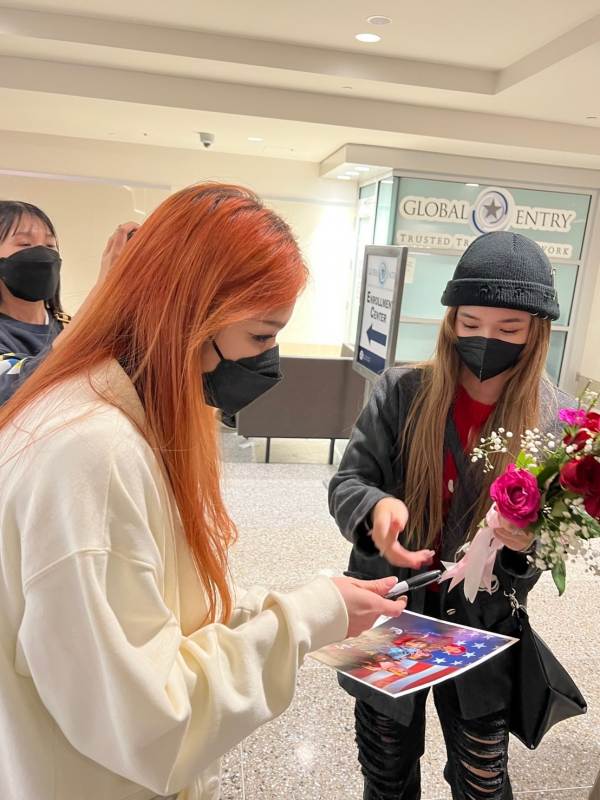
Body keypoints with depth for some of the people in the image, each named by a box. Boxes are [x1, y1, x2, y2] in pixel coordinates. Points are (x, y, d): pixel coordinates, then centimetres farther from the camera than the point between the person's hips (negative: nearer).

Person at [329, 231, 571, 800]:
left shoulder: (557, 423, -10)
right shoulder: (402, 392, -12)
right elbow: (346, 484, -13)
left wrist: (526, 542, -31)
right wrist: (377, 508, -35)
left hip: (480, 630, 0)